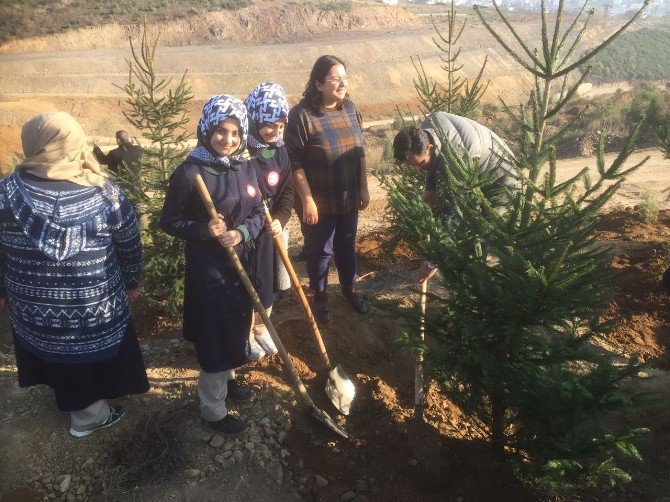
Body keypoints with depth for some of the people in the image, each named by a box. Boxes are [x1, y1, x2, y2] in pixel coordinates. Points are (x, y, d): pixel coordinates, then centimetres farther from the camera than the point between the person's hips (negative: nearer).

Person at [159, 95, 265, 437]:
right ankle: (212, 411, 21)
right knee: (215, 338, 2)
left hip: (241, 262, 7)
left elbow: (258, 212, 6)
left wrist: (242, 232, -14)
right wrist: (204, 230, -25)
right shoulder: (189, 172, -17)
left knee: (236, 328, 22)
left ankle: (226, 380, 48)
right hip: (207, 268, -6)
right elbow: (169, 222, -10)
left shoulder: (245, 169, 1)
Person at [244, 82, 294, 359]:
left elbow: (288, 189, 4)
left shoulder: (280, 149, 1)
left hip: (272, 228, 6)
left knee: (269, 282, 18)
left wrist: (280, 219, -11)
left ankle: (262, 329, 40)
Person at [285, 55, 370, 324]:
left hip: (349, 198, 5)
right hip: (319, 201, -5)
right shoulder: (301, 115, -19)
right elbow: (295, 164, -18)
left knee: (347, 245, 22)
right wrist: (307, 201, -19)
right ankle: (320, 295, 36)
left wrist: (364, 189, 9)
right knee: (320, 251, 13)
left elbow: (359, 153, 8)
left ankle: (349, 287, 45)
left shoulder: (350, 108, 0)